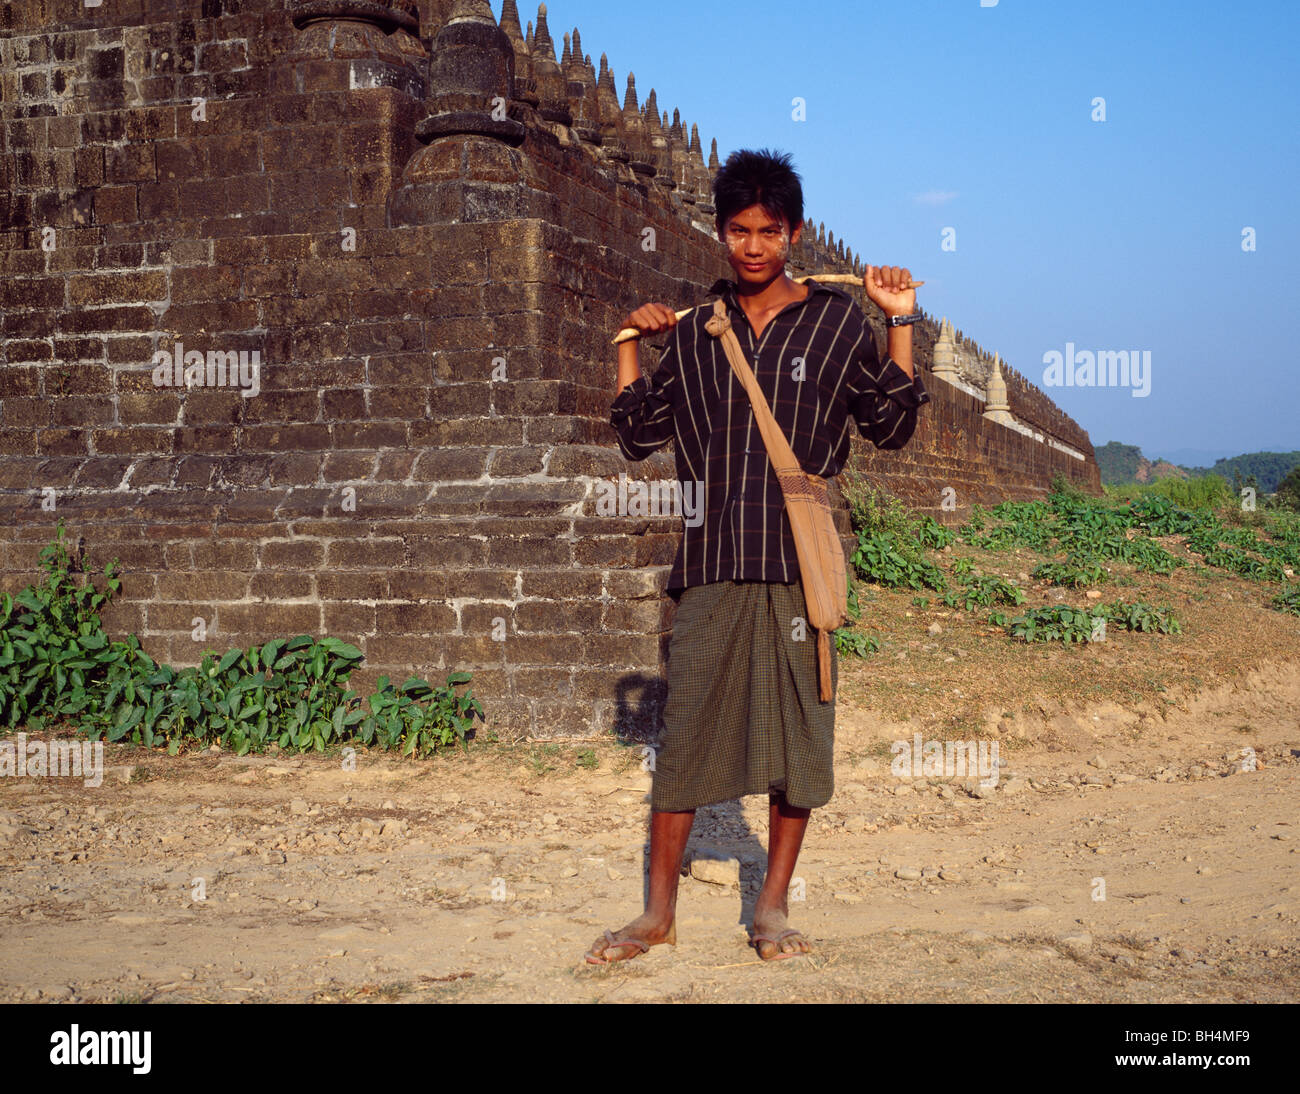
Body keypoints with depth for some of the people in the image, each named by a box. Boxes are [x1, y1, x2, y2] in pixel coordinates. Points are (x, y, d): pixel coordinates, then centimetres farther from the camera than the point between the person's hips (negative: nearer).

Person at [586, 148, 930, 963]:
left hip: (800, 559, -1)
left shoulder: (837, 322, 6)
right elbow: (640, 436, 17)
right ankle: (660, 912, 14)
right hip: (713, 560, 1)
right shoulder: (695, 331, 12)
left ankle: (774, 907, 18)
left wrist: (901, 324, -1)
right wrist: (629, 342, 12)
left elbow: (892, 427, 4)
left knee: (799, 736, 3)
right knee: (685, 734, 2)